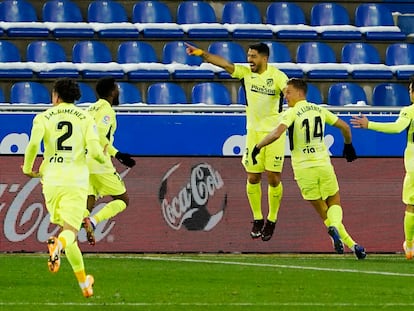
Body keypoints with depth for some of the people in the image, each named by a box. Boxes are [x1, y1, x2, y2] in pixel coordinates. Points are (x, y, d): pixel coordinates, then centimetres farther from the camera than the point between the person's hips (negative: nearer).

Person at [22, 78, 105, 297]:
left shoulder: (44, 117, 5)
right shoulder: (86, 119, 6)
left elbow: (33, 144, -12)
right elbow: (94, 151, -7)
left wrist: (28, 169, 4)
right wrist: (103, 157, 17)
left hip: (52, 179, 2)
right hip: (77, 180, -2)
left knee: (67, 228, 16)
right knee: (70, 230, -6)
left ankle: (84, 283, 16)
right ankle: (58, 244, -44)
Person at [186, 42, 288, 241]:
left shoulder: (277, 76, -10)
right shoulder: (246, 73, 0)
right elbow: (224, 63, -8)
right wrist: (202, 54, -19)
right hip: (253, 132, 4)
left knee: (273, 178, -3)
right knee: (252, 177, 2)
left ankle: (271, 221, 12)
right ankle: (257, 219, 16)